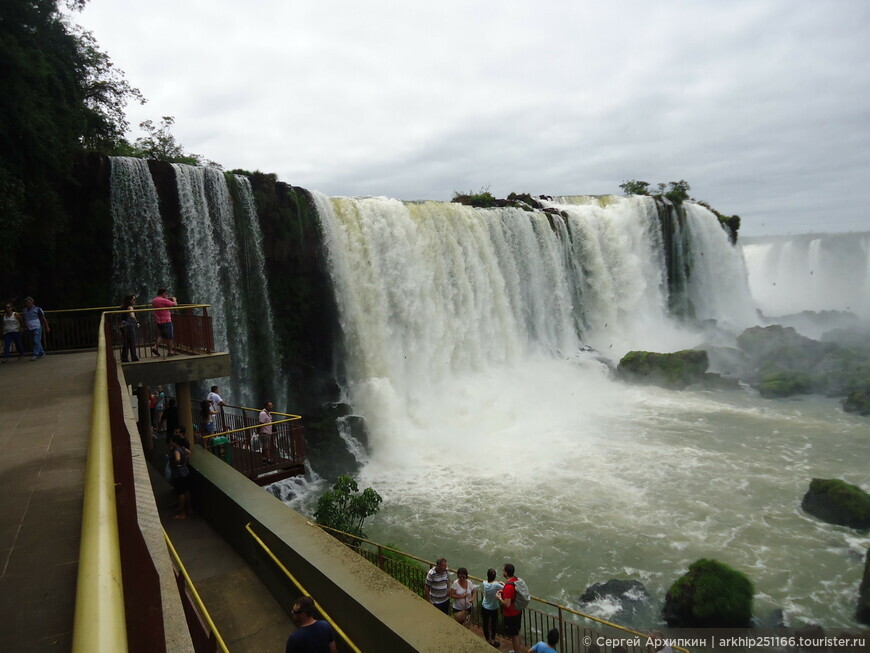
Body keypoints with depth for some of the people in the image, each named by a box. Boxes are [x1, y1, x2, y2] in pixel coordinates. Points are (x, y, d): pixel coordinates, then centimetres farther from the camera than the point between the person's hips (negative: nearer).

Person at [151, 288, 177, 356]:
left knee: (162, 335, 21)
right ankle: (171, 351, 10)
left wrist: (168, 299, 23)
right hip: (166, 321, -8)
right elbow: (175, 304, -15)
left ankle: (155, 347, 8)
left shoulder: (154, 300, 8)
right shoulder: (164, 300, -17)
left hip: (158, 321, 8)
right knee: (169, 337, 4)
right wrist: (174, 299, 5)